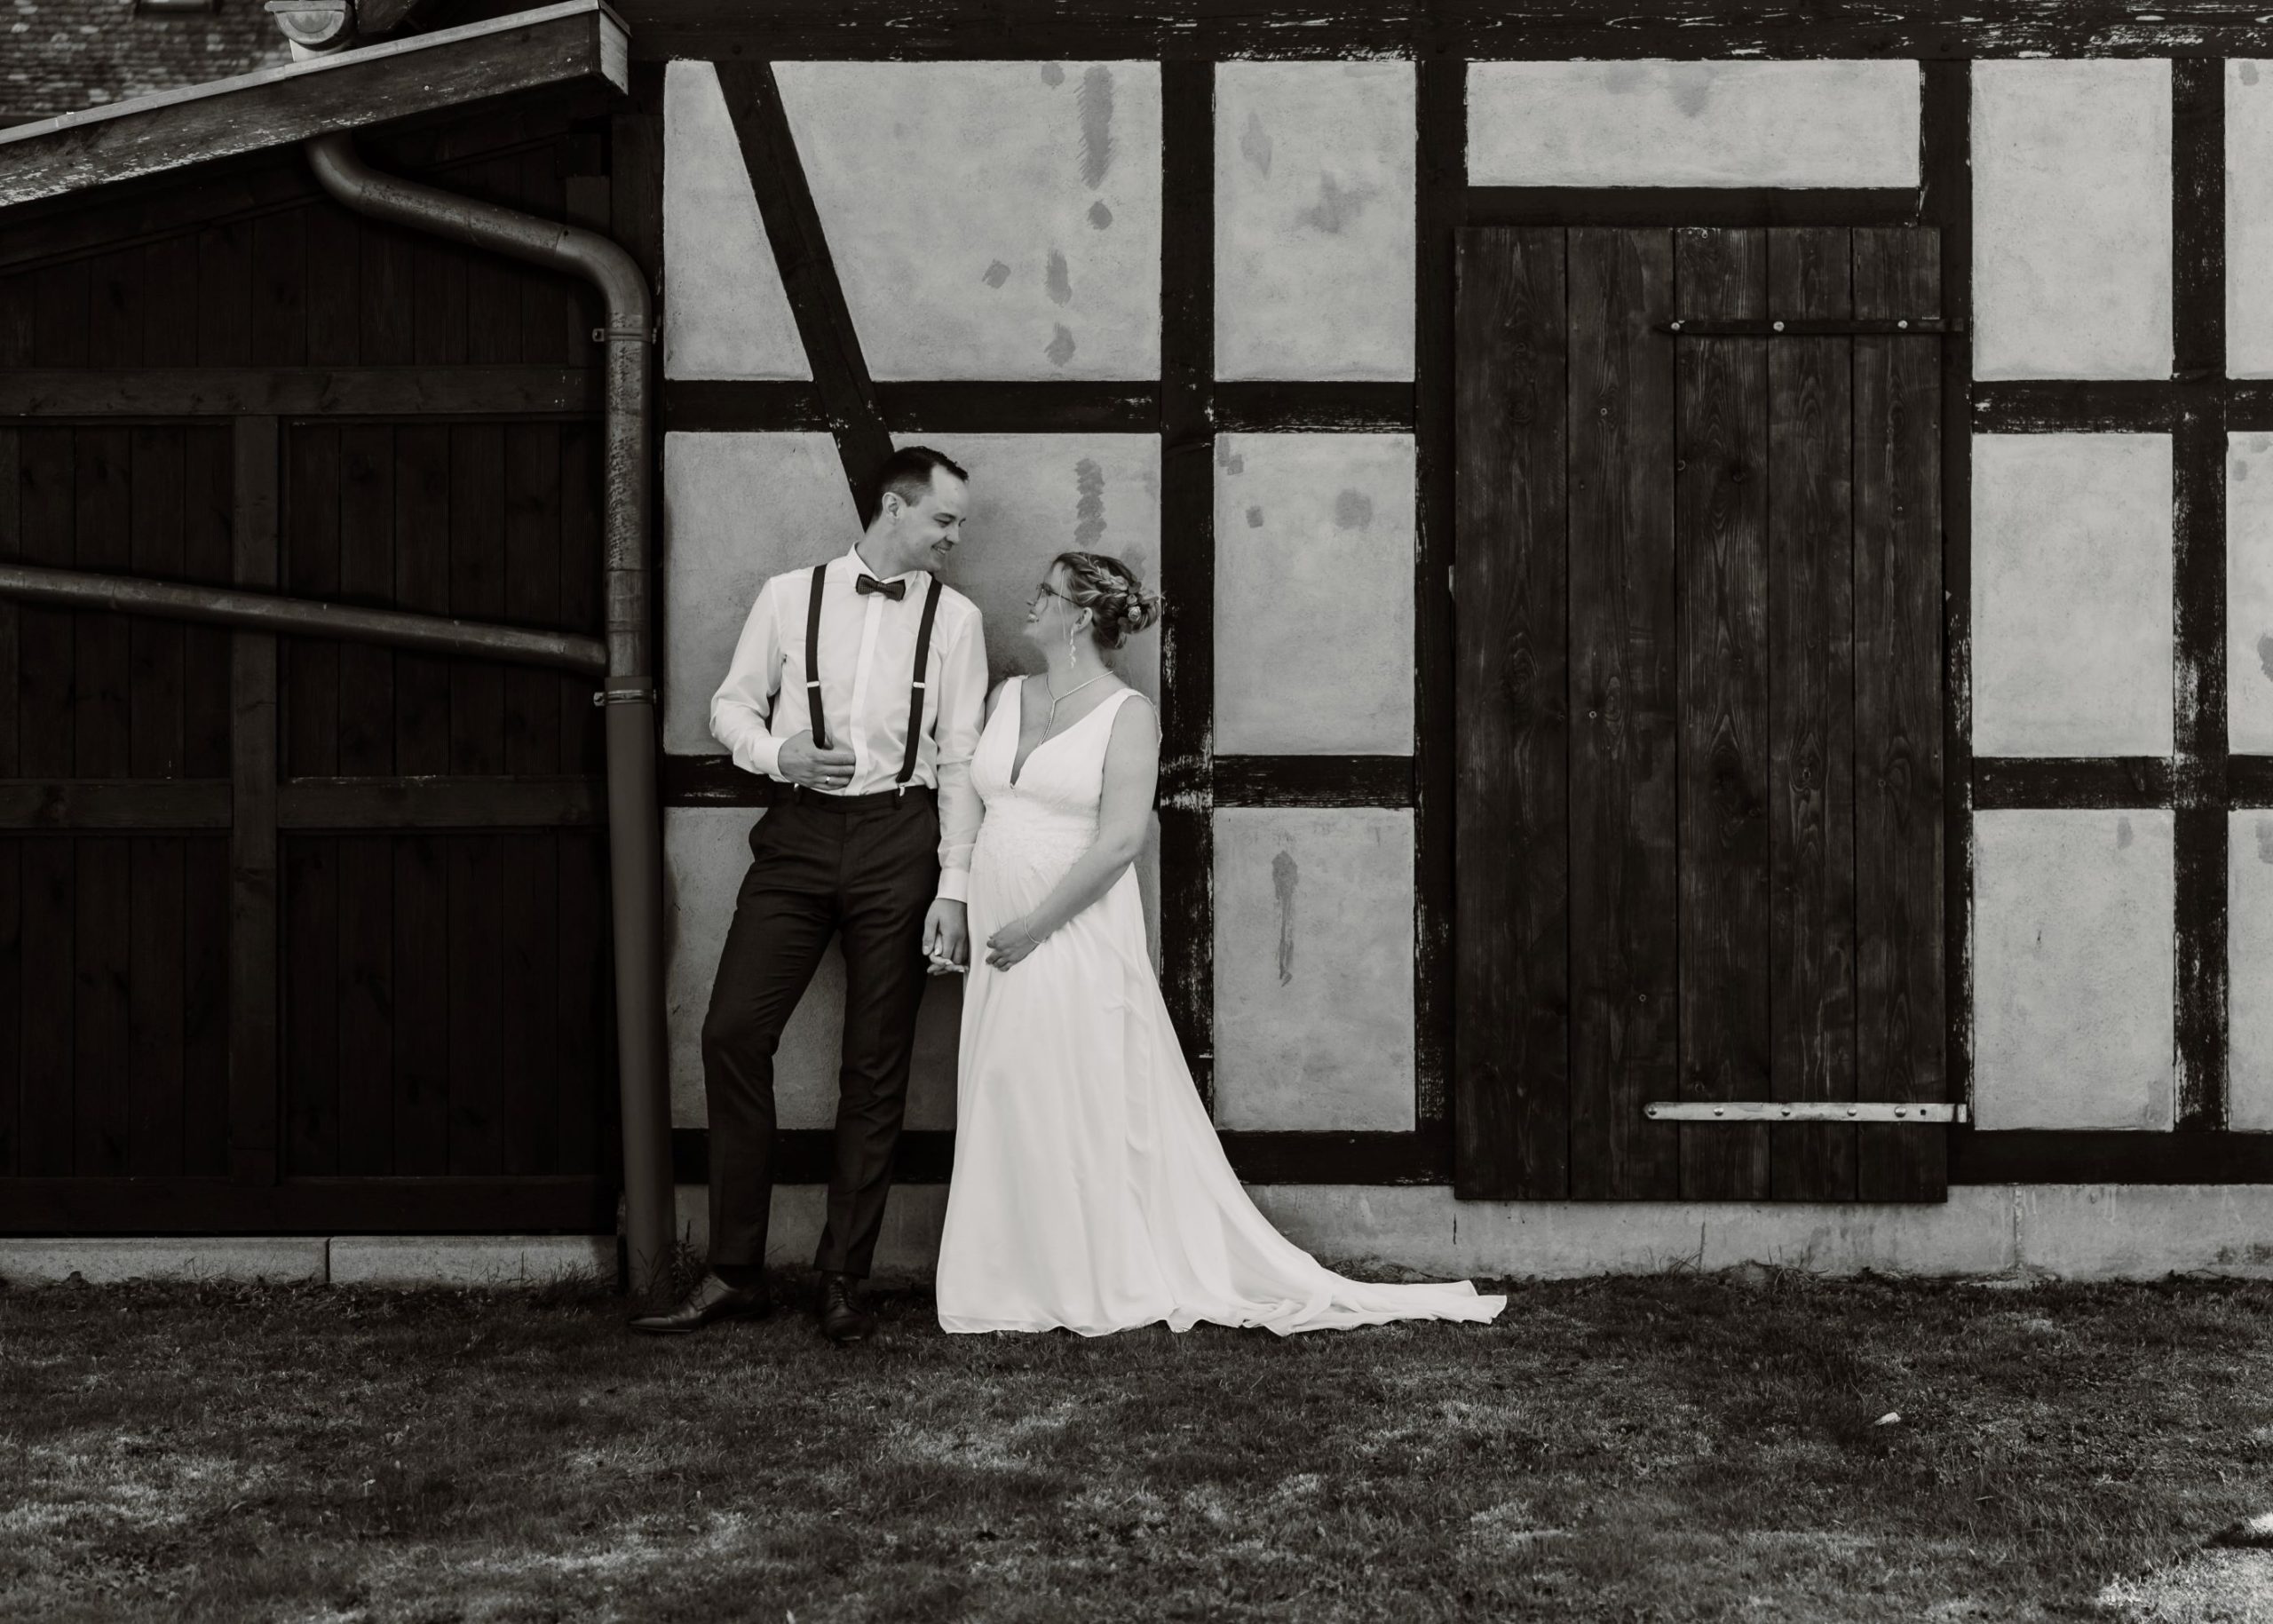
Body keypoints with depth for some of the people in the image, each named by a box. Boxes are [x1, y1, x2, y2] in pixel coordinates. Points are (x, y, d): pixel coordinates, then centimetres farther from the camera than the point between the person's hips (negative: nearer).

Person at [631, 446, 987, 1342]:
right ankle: (734, 1272, 2)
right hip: (799, 832, 0)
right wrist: (782, 752, -11)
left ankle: (842, 1282, 11)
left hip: (898, 839, 0)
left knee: (877, 1066, 2)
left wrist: (953, 888, -3)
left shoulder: (953, 618, 5)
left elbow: (961, 761, 3)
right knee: (732, 1033, -8)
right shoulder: (789, 596, 6)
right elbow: (732, 705, 11)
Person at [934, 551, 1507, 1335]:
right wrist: (958, 910, 5)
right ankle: (1021, 1285, 17)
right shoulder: (1006, 698, 12)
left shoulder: (1126, 714, -7)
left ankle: (1106, 1288, 10)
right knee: (1005, 1111, 8)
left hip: (1078, 939, -6)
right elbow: (977, 807, 15)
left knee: (1086, 1112, -2)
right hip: (1000, 938, 6)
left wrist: (1036, 926, -17)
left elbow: (1119, 842, -15)